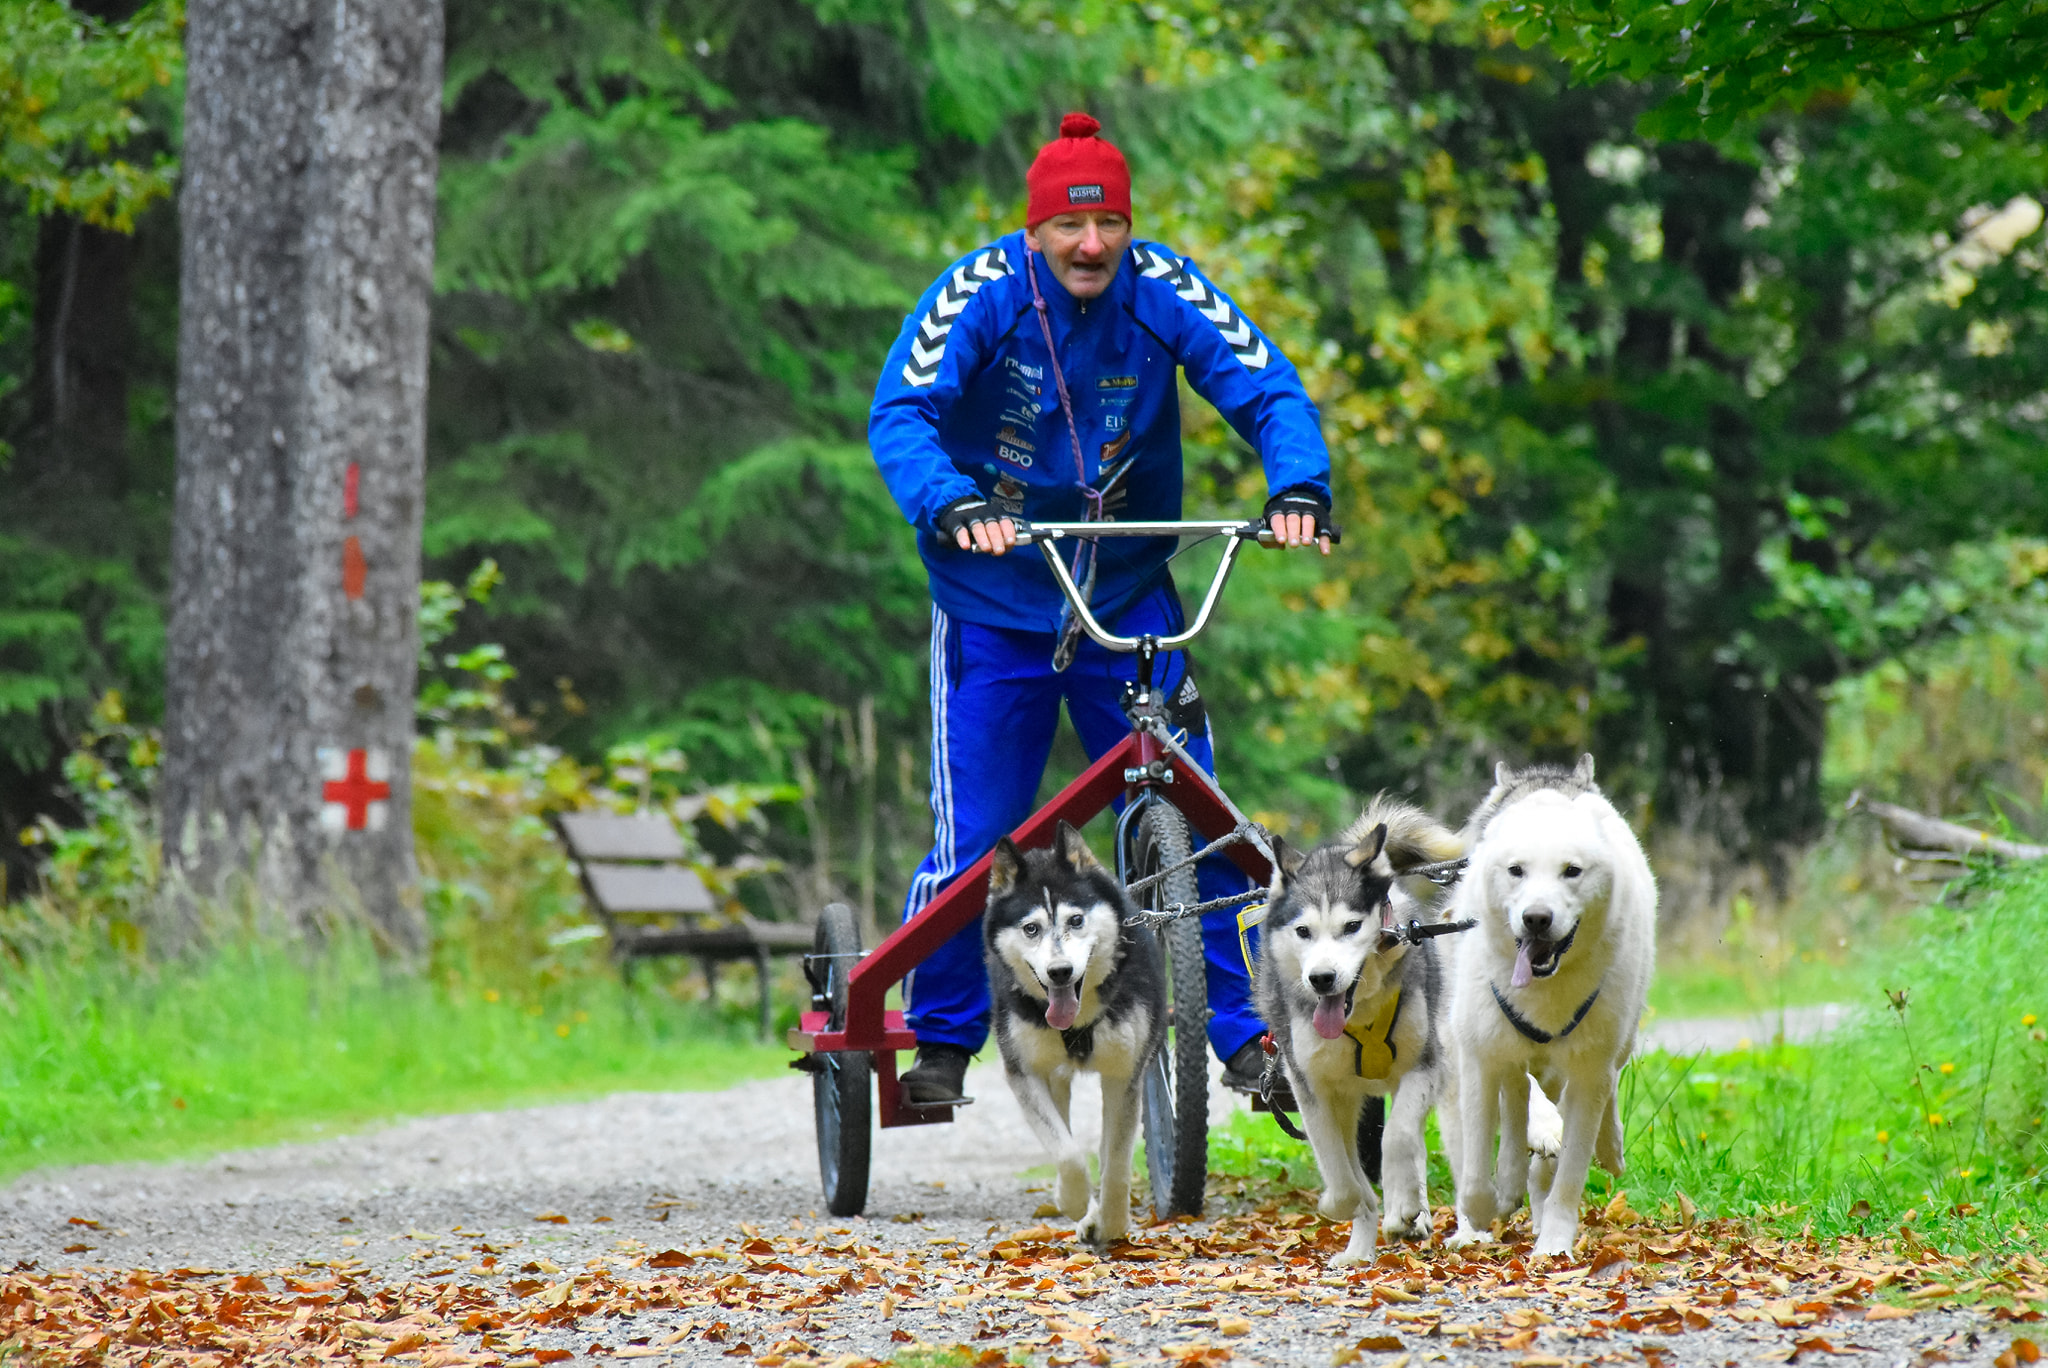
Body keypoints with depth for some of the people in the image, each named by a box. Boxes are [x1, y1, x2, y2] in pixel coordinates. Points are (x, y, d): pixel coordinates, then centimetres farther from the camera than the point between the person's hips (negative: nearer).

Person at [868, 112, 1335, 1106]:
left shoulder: (1164, 291, -9)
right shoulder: (980, 293, -15)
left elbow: (1268, 390, -12)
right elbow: (899, 416, -22)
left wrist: (1298, 489, -32)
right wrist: (952, 505, -41)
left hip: (1131, 601, 2)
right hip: (994, 610, -2)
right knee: (974, 843, -5)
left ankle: (1246, 1035, 8)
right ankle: (939, 1044, 15)